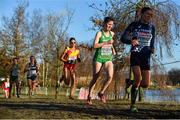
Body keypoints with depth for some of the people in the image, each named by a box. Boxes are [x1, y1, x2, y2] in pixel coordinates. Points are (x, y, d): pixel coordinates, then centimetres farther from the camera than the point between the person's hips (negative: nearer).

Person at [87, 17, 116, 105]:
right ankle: (89, 96, 19)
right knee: (95, 78, 2)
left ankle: (101, 93, 1)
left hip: (108, 58, 4)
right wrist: (106, 43, -23)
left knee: (110, 76, -18)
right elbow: (95, 45, -18)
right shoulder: (99, 33, -7)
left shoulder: (112, 33, 10)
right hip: (98, 58, -4)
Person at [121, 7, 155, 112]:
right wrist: (131, 41, -21)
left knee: (146, 84, -6)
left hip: (146, 57, 4)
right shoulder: (134, 25, 2)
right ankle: (133, 104, -10)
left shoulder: (152, 27, 11)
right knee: (138, 77, -25)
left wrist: (152, 49, -4)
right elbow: (123, 38, 1)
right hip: (135, 55, -3)